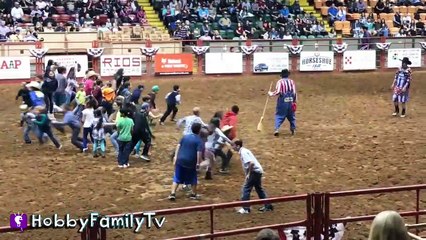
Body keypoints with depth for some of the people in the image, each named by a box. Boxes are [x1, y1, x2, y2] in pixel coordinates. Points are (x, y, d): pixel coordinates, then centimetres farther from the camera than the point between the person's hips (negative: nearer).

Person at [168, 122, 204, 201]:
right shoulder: (199, 141, -7)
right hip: (190, 162, -4)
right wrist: (198, 163, -10)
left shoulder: (185, 137, 10)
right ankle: (193, 194, 24)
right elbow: (199, 152, -16)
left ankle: (172, 194, 3)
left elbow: (178, 146, 9)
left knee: (177, 178, 11)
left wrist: (176, 156, 12)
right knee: (193, 178, 16)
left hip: (180, 160, 4)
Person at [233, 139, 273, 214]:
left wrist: (248, 174, -21)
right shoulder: (243, 151, 13)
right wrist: (247, 174, 18)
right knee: (259, 188, 18)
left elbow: (251, 163, -28)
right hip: (258, 171, 10)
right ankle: (268, 206, 23)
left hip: (254, 171, -10)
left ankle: (245, 208, -4)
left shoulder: (243, 152, -17)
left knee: (246, 188, -6)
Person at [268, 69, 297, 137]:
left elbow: (278, 92, -13)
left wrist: (271, 93, 3)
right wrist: (294, 101, 12)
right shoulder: (292, 81, 5)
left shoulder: (280, 82, -5)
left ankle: (276, 129, -11)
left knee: (279, 116, 2)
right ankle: (293, 129, 20)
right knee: (291, 116, 17)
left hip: (283, 101, -3)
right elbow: (294, 92, 4)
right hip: (291, 101, 3)